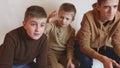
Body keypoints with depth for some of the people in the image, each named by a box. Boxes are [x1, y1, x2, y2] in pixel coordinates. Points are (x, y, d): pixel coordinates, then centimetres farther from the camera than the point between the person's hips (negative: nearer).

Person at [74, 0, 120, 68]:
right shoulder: (89, 17, -32)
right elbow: (84, 46, -33)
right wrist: (103, 59, -49)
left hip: (102, 47, 4)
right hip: (83, 47, -4)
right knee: (86, 60, -34)